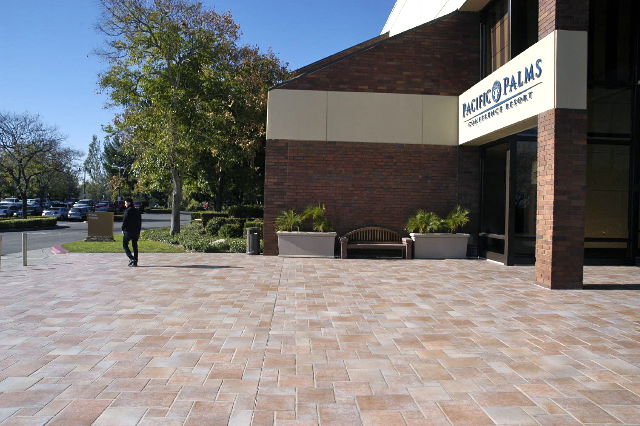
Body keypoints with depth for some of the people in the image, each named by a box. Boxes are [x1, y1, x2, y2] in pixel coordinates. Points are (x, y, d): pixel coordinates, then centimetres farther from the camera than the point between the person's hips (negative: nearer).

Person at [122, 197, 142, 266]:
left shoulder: (128, 210, -10)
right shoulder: (137, 211, 13)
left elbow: (125, 220, -13)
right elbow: (140, 221, 16)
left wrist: (123, 229, -4)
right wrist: (138, 231, 19)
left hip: (128, 231, -7)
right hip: (135, 231, 7)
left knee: (125, 245, 3)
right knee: (135, 246, 10)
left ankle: (131, 258, -13)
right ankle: (135, 262, 9)